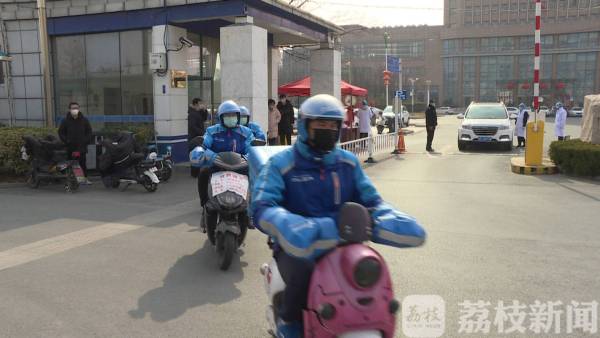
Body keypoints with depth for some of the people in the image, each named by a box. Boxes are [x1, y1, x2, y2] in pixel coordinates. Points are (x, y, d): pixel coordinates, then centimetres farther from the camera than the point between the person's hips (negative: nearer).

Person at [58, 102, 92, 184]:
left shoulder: (84, 120, 4)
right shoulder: (65, 121, 2)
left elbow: (89, 131, 11)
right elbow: (61, 132, 8)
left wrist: (87, 141, -1)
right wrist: (66, 141, -3)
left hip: (82, 146, 0)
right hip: (70, 147, 0)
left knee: (83, 163, 3)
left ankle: (85, 179, 11)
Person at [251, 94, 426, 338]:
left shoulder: (348, 162, 9)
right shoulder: (281, 164, -6)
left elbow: (370, 199, 10)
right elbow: (261, 207, -18)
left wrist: (391, 220, -13)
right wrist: (289, 227, -39)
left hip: (340, 243, 4)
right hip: (297, 246, -4)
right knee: (303, 277, -33)